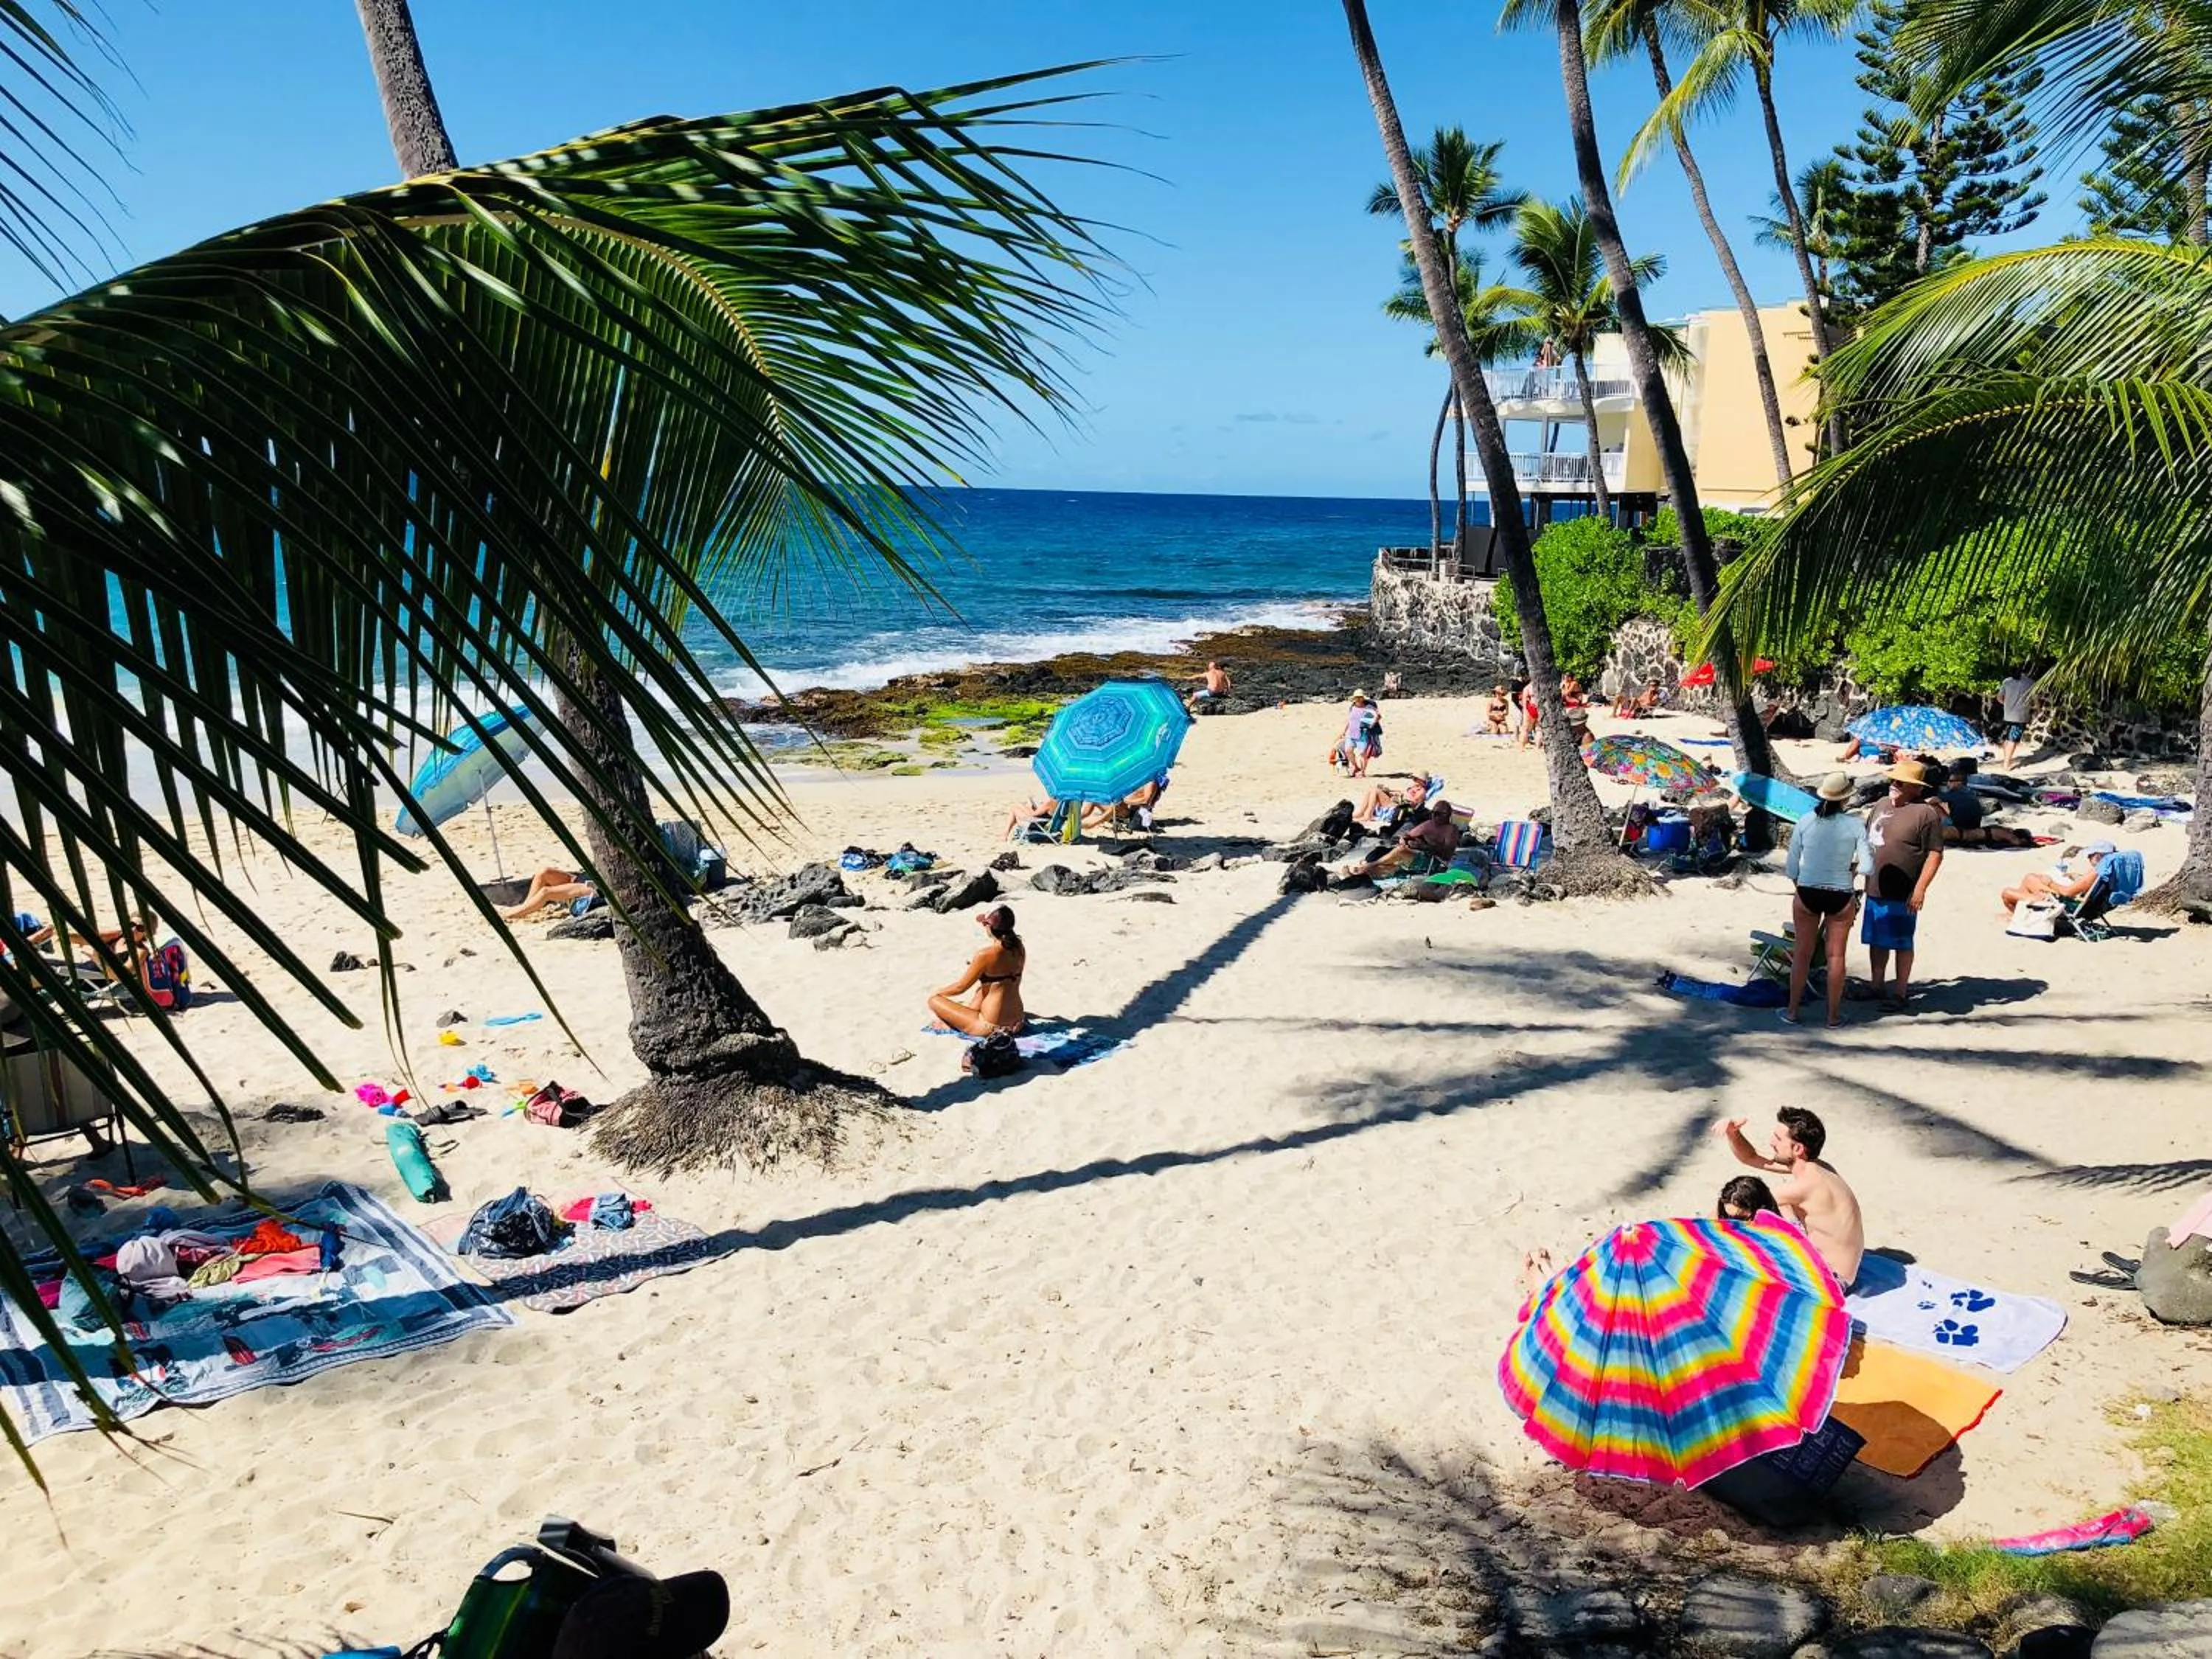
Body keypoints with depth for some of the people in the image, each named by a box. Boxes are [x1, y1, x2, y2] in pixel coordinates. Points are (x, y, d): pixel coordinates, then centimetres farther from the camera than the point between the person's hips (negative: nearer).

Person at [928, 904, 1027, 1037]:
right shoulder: (1019, 948, -1)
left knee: (934, 1001, 4)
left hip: (993, 1026, -7)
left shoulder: (985, 955, -20)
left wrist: (936, 993, 9)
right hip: (1017, 1023, 7)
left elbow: (960, 987, -9)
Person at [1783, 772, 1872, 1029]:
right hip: (1841, 897, -1)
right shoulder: (1855, 826, -8)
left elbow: (1792, 867, 0)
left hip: (1807, 894, 1)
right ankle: (1834, 1016, 18)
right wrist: (1852, 869, 10)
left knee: (1803, 953, 13)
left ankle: (1792, 1012, 19)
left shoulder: (1805, 823, -4)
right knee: (1836, 956, 11)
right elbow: (1867, 866, -11)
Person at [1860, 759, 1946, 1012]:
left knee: (1902, 944, 3)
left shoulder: (1926, 814, -12)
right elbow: (1865, 839, 22)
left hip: (1901, 896, -7)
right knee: (1876, 941, 15)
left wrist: (1920, 889, -20)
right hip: (1875, 890, 7)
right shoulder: (1881, 804, 11)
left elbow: (1935, 854, -15)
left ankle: (1901, 993, 12)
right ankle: (1878, 988, 27)